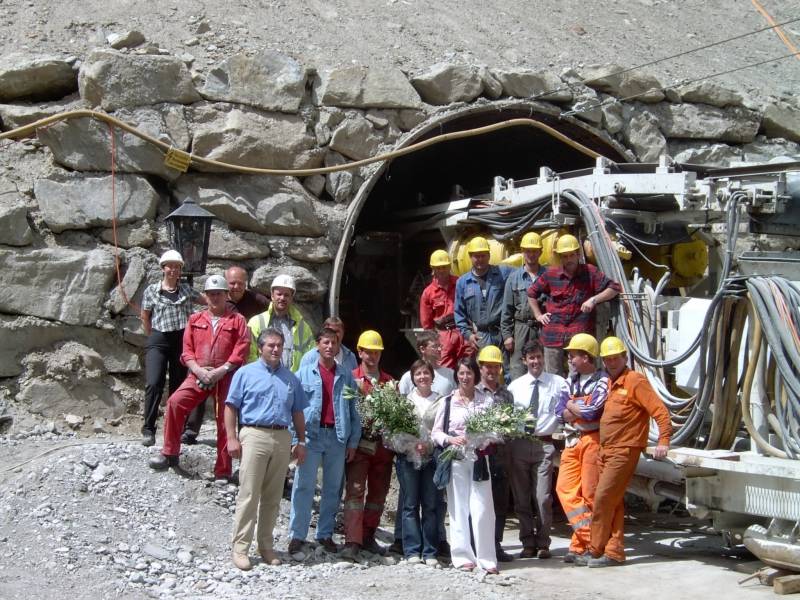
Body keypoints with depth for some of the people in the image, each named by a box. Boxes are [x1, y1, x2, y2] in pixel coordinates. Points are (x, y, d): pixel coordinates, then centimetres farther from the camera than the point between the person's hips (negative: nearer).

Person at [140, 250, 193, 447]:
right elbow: (145, 316, 13)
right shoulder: (151, 290, 4)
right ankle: (148, 429, -12)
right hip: (158, 340, -2)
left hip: (181, 340, 2)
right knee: (153, 383, -16)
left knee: (178, 385, 6)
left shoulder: (186, 290, 9)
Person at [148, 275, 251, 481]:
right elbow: (187, 349, 8)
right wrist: (199, 370, -9)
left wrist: (220, 371, -14)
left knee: (225, 421, -1)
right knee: (175, 402, -19)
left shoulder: (237, 320, 5)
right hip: (198, 375, 2)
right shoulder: (195, 319, 14)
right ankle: (170, 453, -7)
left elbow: (240, 351, -4)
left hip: (227, 378, -2)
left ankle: (223, 471, 8)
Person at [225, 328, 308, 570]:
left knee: (273, 497, 8)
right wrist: (232, 438, -8)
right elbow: (231, 407, 0)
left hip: (282, 439, 4)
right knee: (248, 495, -7)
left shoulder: (290, 378, 17)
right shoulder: (246, 373, 5)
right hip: (254, 435, -4)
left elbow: (297, 412, 19)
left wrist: (301, 442, 12)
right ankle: (240, 547, -3)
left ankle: (266, 546, 17)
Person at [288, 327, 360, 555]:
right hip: (311, 435, -2)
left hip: (338, 437, 2)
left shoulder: (346, 377, 9)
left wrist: (353, 442, 2)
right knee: (303, 487, -3)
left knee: (333, 489, 8)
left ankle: (326, 534, 17)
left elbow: (354, 412, 8)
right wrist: (295, 439, -6)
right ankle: (297, 535, 2)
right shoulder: (304, 373, 5)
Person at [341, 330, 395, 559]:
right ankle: (352, 542, -11)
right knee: (355, 491, -9)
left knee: (378, 493, 9)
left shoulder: (390, 381, 13)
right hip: (359, 443, -4)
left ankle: (368, 537, 19)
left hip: (383, 444, 5)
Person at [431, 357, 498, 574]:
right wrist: (450, 439, -11)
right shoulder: (447, 402, 6)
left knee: (482, 508, -5)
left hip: (479, 459, -1)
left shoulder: (486, 401, 5)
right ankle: (463, 556, 10)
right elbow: (436, 432, 7)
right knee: (459, 508, 3)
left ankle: (486, 558, 1)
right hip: (455, 459, 1)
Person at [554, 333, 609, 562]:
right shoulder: (572, 380, 16)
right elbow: (560, 412, 10)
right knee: (565, 488, -1)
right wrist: (582, 410, -8)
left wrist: (572, 407, -1)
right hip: (572, 441, 7)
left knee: (589, 493, -3)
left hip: (592, 440, -7)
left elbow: (592, 411, -18)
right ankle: (587, 536, 4)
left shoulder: (602, 381, -7)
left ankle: (580, 543, 4)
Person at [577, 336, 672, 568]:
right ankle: (614, 552, 13)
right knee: (614, 503, 10)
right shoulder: (610, 384, 16)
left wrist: (663, 442, -21)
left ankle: (595, 550, -2)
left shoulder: (635, 381, -10)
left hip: (624, 451, -9)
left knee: (603, 499, -9)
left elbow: (660, 411, -15)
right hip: (606, 451, 9)